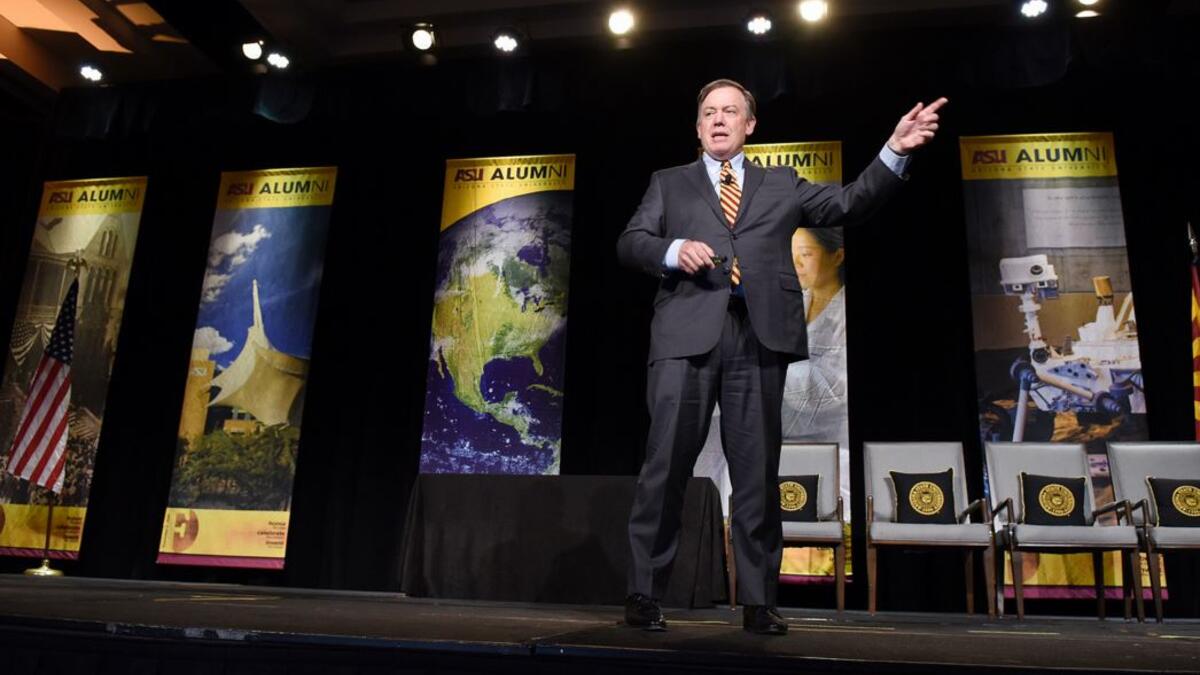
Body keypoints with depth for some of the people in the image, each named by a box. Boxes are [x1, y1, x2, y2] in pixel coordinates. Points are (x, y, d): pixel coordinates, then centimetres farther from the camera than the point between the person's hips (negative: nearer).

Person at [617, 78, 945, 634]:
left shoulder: (782, 186, 23)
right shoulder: (669, 183, 21)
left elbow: (851, 203, 15)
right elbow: (630, 242, 9)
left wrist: (895, 150, 3)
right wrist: (673, 250, -11)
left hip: (759, 338, 1)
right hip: (687, 335, -1)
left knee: (758, 474, 3)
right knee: (666, 465, -5)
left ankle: (758, 602, 10)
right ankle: (644, 593, 4)